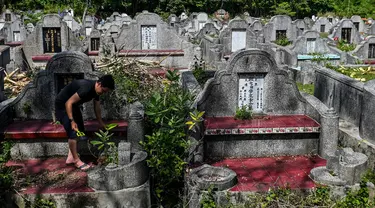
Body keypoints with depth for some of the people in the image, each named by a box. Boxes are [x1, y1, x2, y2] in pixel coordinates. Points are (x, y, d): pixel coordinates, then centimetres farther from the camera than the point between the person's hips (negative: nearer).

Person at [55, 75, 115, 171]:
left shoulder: (96, 90, -5)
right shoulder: (86, 88, -34)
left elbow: (97, 107, 10)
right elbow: (68, 103, -32)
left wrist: (101, 123, 20)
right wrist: (72, 121, -30)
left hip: (74, 105, 10)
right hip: (63, 105, -10)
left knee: (80, 130, 10)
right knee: (73, 132, -14)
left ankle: (70, 158, 18)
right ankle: (76, 161, -4)